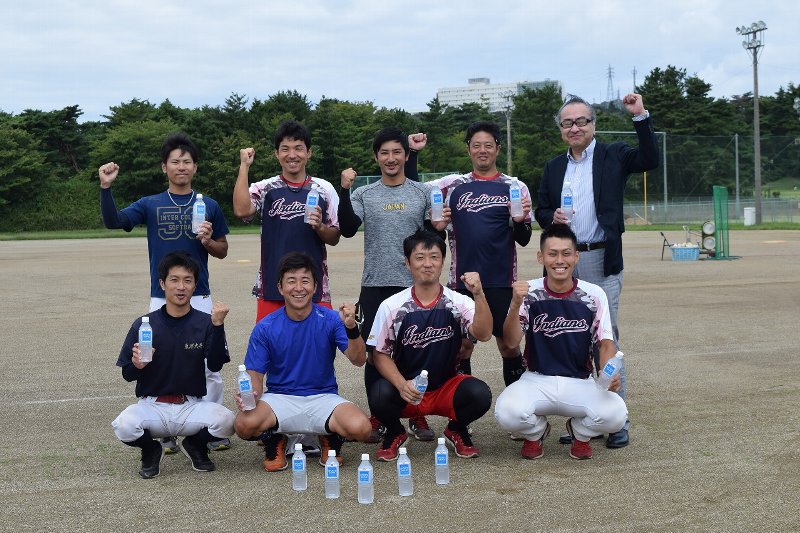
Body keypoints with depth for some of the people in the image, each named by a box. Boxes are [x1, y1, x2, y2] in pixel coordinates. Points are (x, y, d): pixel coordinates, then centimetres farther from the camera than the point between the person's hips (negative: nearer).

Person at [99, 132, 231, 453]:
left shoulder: (209, 206, 7)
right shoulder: (150, 205, 6)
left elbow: (223, 251, 13)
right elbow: (113, 221, -8)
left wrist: (207, 241, -9)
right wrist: (106, 187, -22)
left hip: (200, 298, 0)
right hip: (161, 299, 0)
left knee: (209, 366, 0)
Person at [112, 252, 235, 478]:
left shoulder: (205, 323, -2)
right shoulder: (143, 325, -2)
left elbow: (215, 365, -14)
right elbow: (127, 375, 2)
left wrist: (217, 325, -24)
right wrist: (137, 365, -21)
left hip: (192, 406, 0)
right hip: (153, 406, 0)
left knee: (225, 421, -29)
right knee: (124, 425, -31)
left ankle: (195, 444, 8)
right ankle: (150, 449, 6)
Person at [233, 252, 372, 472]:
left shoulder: (330, 319, -6)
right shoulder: (265, 328, -4)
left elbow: (358, 360, -14)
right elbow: (255, 374, -2)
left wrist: (351, 328, -33)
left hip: (323, 397, 0)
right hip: (280, 398, 0)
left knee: (360, 428, -30)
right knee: (244, 424, -31)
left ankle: (330, 438, 8)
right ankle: (275, 440, 6)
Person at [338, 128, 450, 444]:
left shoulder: (423, 193, 8)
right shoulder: (363, 194, 7)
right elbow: (348, 229, -9)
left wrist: (440, 227, -8)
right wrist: (344, 191, -18)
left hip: (414, 284, 0)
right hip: (375, 286, 0)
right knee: (375, 353, 4)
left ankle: (417, 417, 16)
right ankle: (377, 418, 15)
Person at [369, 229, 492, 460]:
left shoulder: (458, 303, -5)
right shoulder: (391, 306, -6)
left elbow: (483, 334, -21)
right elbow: (380, 354, -3)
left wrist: (479, 295, -36)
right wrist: (401, 384, -21)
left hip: (447, 387, 1)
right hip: (405, 391, -1)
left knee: (480, 394, -29)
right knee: (380, 394, -33)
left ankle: (457, 430, 9)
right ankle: (395, 432, 6)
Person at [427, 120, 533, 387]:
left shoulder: (515, 187, 6)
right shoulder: (453, 185, 7)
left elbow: (523, 240, 7)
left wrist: (520, 220, -15)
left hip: (501, 282, -1)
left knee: (508, 344, 4)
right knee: (461, 347, 4)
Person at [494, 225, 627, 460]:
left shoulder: (594, 295, -3)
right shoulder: (529, 293, -4)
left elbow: (606, 343, -5)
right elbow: (511, 341, -14)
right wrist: (516, 304, -32)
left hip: (581, 383, 0)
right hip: (537, 380, 0)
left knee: (615, 414, -29)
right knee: (507, 412, -31)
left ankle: (579, 432, 10)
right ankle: (536, 431, 9)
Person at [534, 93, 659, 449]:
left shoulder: (613, 157, 3)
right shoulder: (554, 168, 14)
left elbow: (650, 160, -11)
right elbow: (541, 211, 16)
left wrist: (640, 116, -17)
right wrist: (552, 217, -6)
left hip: (602, 262, -4)